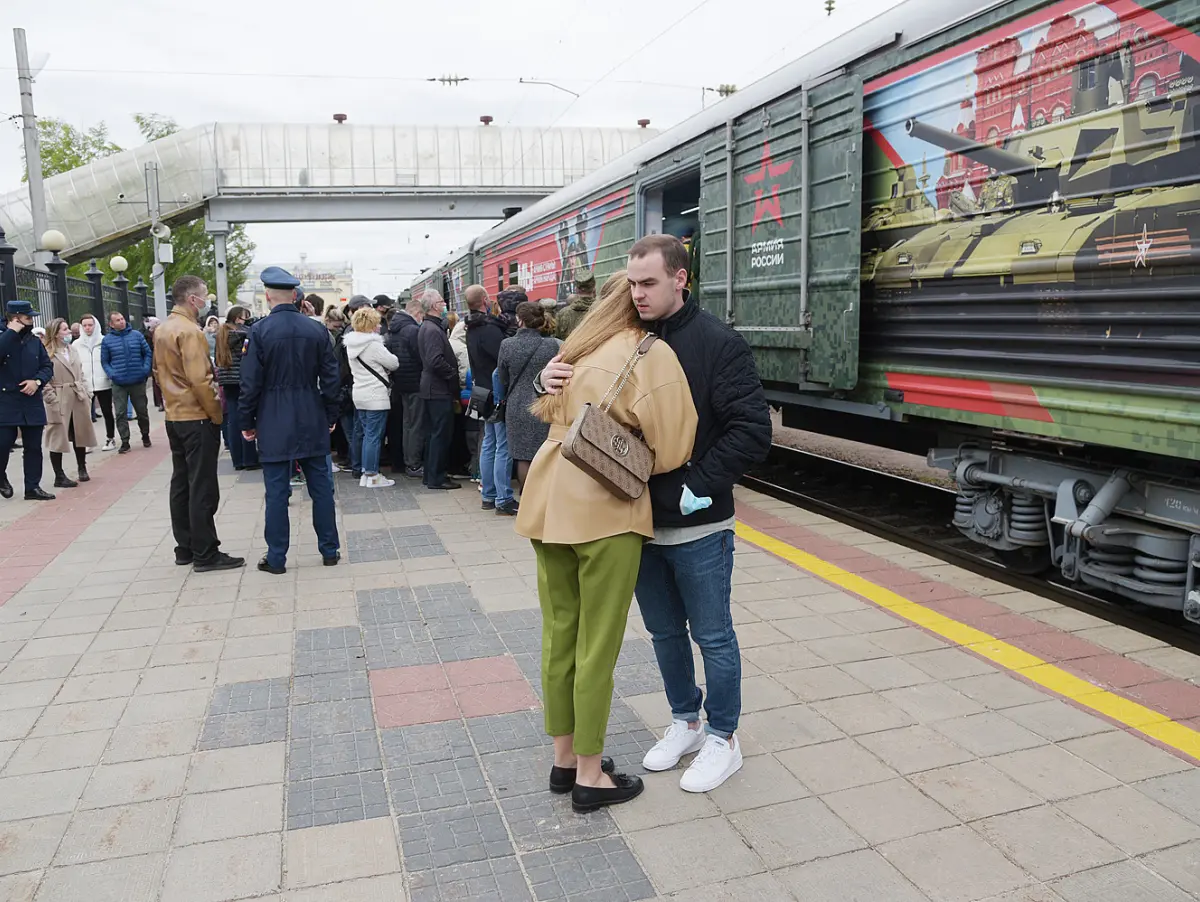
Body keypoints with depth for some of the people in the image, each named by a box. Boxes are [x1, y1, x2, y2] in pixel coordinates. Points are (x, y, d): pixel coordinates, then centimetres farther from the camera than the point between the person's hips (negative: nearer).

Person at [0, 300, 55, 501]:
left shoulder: (35, 341, 9)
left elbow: (47, 366, 8)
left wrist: (37, 381, -10)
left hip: (32, 402, 4)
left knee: (33, 447, 7)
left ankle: (33, 487, 14)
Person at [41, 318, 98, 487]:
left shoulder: (72, 351, 14)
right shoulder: (47, 353, -8)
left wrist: (87, 393, 9)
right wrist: (52, 400, -17)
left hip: (78, 398, 6)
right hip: (60, 401, -6)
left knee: (80, 435, 15)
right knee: (58, 438, 0)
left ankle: (82, 469, 31)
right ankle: (59, 477, 6)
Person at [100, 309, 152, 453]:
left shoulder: (137, 335, 2)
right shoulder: (107, 340, 0)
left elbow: (147, 353, 7)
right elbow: (104, 361, 6)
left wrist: (146, 369, -5)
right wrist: (112, 374, -9)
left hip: (138, 381, 1)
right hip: (119, 383, -1)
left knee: (142, 411, 11)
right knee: (120, 413, -2)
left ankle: (145, 436, 31)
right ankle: (125, 442, 5)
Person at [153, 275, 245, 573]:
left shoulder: (161, 329, 11)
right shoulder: (189, 331, -17)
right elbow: (199, 380, -22)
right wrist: (217, 414, -15)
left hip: (174, 416, 9)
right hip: (197, 418, -9)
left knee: (181, 483, 13)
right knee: (203, 488, -5)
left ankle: (185, 548, 20)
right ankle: (205, 554, 0)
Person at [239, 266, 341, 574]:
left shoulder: (259, 331, -8)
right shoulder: (317, 329, 0)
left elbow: (251, 382, -8)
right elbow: (331, 377, 3)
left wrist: (247, 422, 2)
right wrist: (331, 415, 13)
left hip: (274, 423, -2)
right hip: (312, 421, 3)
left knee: (276, 491, 4)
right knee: (321, 486, 10)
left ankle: (276, 558, 11)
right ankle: (329, 550, 18)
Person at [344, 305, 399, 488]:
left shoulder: (351, 344, 8)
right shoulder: (373, 344, -17)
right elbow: (394, 363, -10)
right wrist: (384, 365, 10)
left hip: (360, 394, 8)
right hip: (376, 396, -8)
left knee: (367, 434, 15)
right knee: (374, 436, -2)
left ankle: (365, 472, 20)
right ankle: (372, 476, 2)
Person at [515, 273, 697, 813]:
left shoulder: (579, 349, 15)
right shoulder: (652, 354, -6)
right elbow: (669, 447, -10)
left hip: (549, 500, 7)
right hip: (605, 510, -7)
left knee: (559, 633, 15)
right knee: (597, 646, 4)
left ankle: (564, 757, 30)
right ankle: (590, 777, 17)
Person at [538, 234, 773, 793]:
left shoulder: (717, 344, -12)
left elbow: (752, 431, -16)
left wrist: (700, 487, -21)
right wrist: (552, 379, -9)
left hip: (698, 526, -5)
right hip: (641, 520, 5)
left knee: (712, 636, 10)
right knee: (664, 632, 19)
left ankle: (723, 740, 29)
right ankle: (685, 722, 40)